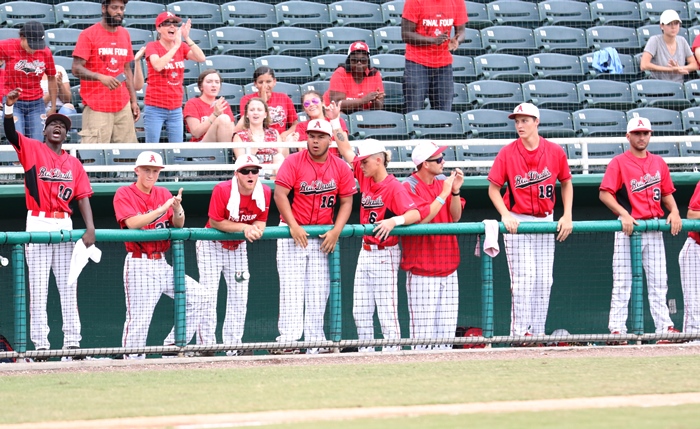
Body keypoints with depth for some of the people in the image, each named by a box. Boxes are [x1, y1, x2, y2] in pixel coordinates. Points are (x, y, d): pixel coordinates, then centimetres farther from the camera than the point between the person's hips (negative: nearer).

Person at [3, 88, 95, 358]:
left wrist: (90, 227, -10)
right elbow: (11, 134, -14)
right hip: (37, 223, -3)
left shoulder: (73, 163, 11)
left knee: (68, 286, 5)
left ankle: (72, 341, 7)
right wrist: (9, 108, -32)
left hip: (64, 224, 3)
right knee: (38, 288, -3)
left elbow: (83, 197, 3)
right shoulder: (31, 149, 4)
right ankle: (40, 343, -4)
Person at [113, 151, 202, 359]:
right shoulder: (124, 194, -3)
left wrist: (177, 209, -18)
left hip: (162, 264, 6)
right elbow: (133, 223, -19)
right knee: (138, 319, -7)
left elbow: (178, 225, 4)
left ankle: (172, 345, 6)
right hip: (139, 265, -6)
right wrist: (162, 208, -23)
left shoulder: (163, 193, 13)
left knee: (195, 295, -3)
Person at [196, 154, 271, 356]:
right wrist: (244, 227, -30)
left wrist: (257, 230, -27)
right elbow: (215, 222, -22)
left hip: (238, 247, 5)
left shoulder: (264, 193, -14)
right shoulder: (222, 190, -26)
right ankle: (207, 345, -9)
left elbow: (261, 220, -3)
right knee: (208, 296, -10)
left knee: (239, 298, 4)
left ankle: (233, 347, 10)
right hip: (212, 246, -5)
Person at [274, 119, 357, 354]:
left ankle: (315, 344, 7)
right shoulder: (293, 162, -6)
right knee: (292, 289, -10)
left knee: (318, 293, 4)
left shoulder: (340, 167, 2)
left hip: (323, 236, 3)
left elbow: (346, 202, 5)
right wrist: (293, 226, -20)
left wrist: (336, 231, -8)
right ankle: (288, 340, -14)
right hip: (293, 233, -3)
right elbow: (280, 194, -11)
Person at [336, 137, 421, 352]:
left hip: (385, 255, -8)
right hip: (365, 252, 8)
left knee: (387, 311, -7)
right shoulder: (366, 178, 7)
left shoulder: (394, 187, -14)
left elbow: (415, 214, -25)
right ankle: (365, 354, 15)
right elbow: (347, 151, 14)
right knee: (360, 312, 9)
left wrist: (394, 221, -42)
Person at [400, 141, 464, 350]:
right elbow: (421, 219, -20)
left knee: (447, 326, 8)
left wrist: (455, 191, -8)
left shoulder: (443, 181, 10)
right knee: (423, 327, -8)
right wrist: (444, 193, -17)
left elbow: (456, 216, 8)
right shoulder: (409, 187, -9)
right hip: (422, 268, -7)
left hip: (448, 267, 7)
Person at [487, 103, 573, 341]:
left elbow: (566, 183, 11)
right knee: (524, 279, -9)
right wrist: (505, 215, -16)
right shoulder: (507, 153, -6)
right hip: (517, 222, -3)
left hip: (545, 222, 3)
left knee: (544, 281, 4)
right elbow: (494, 188, -1)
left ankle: (538, 332, 11)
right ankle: (519, 332, -5)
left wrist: (567, 216, 2)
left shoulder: (555, 152, -1)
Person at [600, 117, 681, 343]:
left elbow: (666, 193, 17)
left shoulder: (659, 163, 12)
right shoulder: (619, 163, -2)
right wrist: (624, 214, -20)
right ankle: (617, 328, -3)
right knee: (622, 282, -4)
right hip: (628, 228, -5)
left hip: (655, 228, 5)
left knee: (658, 282, 6)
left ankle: (664, 326, 8)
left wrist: (674, 211, -3)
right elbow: (605, 193, -8)